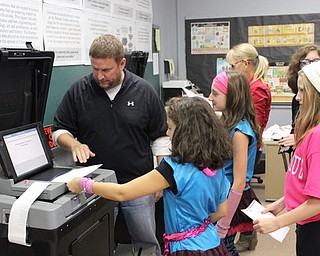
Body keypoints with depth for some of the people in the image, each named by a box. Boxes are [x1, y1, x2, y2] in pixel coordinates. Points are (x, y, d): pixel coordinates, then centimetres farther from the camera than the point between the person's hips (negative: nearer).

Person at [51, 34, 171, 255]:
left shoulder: (144, 91, -4)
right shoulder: (79, 91, -2)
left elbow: (161, 137, 3)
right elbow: (60, 130, 5)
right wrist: (74, 144, -16)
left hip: (138, 184, 0)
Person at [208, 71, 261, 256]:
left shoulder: (239, 132, -23)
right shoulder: (228, 122, 3)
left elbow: (239, 183, -22)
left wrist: (222, 226, -18)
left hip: (231, 201, -8)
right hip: (221, 195, 8)